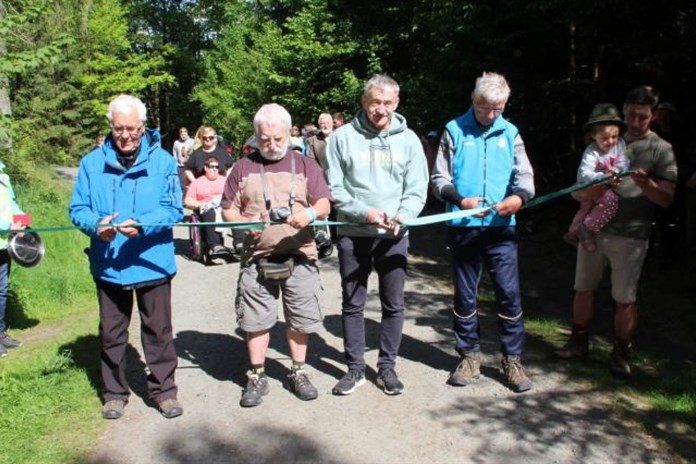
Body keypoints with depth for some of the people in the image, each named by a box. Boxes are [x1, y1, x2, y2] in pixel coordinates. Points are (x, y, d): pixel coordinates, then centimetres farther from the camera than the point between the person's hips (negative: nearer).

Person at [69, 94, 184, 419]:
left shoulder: (163, 161, -4)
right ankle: (114, 392, 32)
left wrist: (142, 224, -27)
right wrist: (96, 225, -22)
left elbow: (174, 209, -10)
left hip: (152, 262, -2)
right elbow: (78, 209, 0)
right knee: (111, 333, 15)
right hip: (108, 266, 2)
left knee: (158, 331, 9)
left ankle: (163, 390, 25)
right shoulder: (92, 163, 1)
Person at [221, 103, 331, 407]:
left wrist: (310, 213, -22)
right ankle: (257, 377, 21)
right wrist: (243, 220, -15)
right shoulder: (243, 168, 7)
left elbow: (324, 204, 0)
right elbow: (227, 209, 7)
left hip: (299, 257, 0)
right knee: (256, 320, 6)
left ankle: (298, 373, 26)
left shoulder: (305, 165, 7)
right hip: (257, 258, 0)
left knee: (300, 319, 9)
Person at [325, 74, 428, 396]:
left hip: (394, 236, 1)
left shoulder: (408, 139, 3)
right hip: (353, 234, -1)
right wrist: (364, 212, -16)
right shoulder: (343, 137, -2)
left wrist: (401, 216, -17)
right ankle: (355, 368, 22)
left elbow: (417, 190, 1)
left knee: (394, 304, 8)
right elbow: (334, 188, -3)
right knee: (353, 304, 8)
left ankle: (387, 367, 24)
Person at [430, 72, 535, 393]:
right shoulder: (454, 131, 3)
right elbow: (439, 179, 1)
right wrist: (461, 200, -17)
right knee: (465, 295, 9)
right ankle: (469, 356, 24)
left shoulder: (510, 133, 9)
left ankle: (513, 360, 15)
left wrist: (519, 196, -19)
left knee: (509, 293, 0)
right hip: (463, 228, -1)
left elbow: (525, 174, 3)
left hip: (501, 228, 1)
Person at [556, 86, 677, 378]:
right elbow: (580, 191, 11)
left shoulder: (660, 150, 2)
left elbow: (666, 198, -3)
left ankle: (621, 354, 20)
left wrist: (645, 182, -23)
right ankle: (579, 342, 28)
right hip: (592, 229, 4)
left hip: (630, 236, -4)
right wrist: (596, 189, -12)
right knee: (583, 288, 11)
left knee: (625, 299, 3)